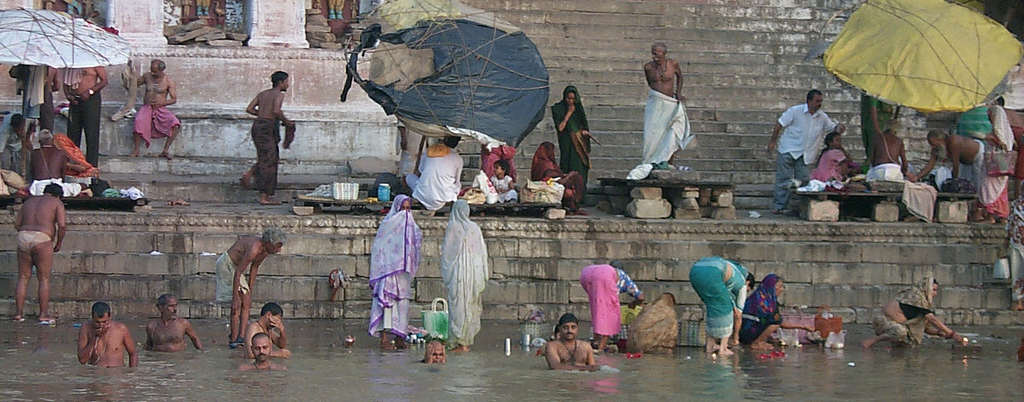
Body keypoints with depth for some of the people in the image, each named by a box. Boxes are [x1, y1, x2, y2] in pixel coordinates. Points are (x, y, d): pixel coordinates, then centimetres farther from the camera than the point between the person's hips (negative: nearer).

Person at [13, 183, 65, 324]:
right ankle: (44, 315, 2)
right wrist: (59, 243, 5)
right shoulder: (57, 203, 5)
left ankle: (18, 313, 9)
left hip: (23, 238, 5)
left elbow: (17, 224, 15)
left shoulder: (29, 201, 20)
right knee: (44, 279, 3)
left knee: (23, 278, 11)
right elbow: (62, 225, -7)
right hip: (42, 240, -4)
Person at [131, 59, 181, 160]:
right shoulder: (147, 76, 9)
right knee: (139, 121, -35)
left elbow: (174, 99, -1)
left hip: (161, 109, -1)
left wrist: (161, 103, -17)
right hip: (147, 108, 1)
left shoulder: (168, 81, 0)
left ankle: (166, 150, -21)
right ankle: (136, 149, -22)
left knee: (176, 125, -29)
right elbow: (135, 83, 25)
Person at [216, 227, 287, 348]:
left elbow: (254, 267, 10)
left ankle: (241, 337, 2)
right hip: (227, 264, -9)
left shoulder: (265, 250, -5)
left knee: (247, 302, 3)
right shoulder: (254, 249, -33)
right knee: (237, 304, -13)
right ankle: (233, 340, -10)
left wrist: (250, 290, 14)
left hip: (236, 265, 9)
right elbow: (238, 274, -31)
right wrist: (235, 298, -28)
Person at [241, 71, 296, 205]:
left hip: (257, 126, 8)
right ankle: (264, 197, -3)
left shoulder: (263, 94, 17)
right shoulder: (279, 94, -6)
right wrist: (286, 120, -6)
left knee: (273, 158, 21)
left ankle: (249, 174, 3)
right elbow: (276, 111, -23)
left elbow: (249, 109, 12)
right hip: (268, 128, -8)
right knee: (268, 162, -3)